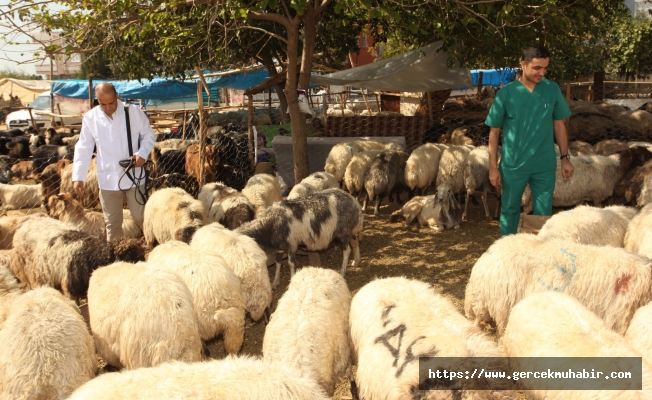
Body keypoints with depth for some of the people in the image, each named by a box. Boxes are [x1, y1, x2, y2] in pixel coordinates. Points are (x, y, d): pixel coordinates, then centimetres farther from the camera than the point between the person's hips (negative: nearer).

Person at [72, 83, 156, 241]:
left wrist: (142, 153, -16)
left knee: (141, 218, 5)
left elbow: (149, 135, 3)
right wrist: (78, 177, -4)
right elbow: (83, 149, 2)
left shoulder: (133, 112, -5)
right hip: (108, 180, 2)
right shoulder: (90, 118, 0)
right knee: (112, 223, 11)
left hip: (133, 176, -2)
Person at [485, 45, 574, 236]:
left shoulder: (552, 89, -2)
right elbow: (494, 131, -3)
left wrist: (565, 157, 6)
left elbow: (559, 124, 8)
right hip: (513, 165, -1)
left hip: (545, 165, 2)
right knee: (510, 210, 12)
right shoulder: (506, 93, -8)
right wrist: (493, 167, -5)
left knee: (543, 213, 9)